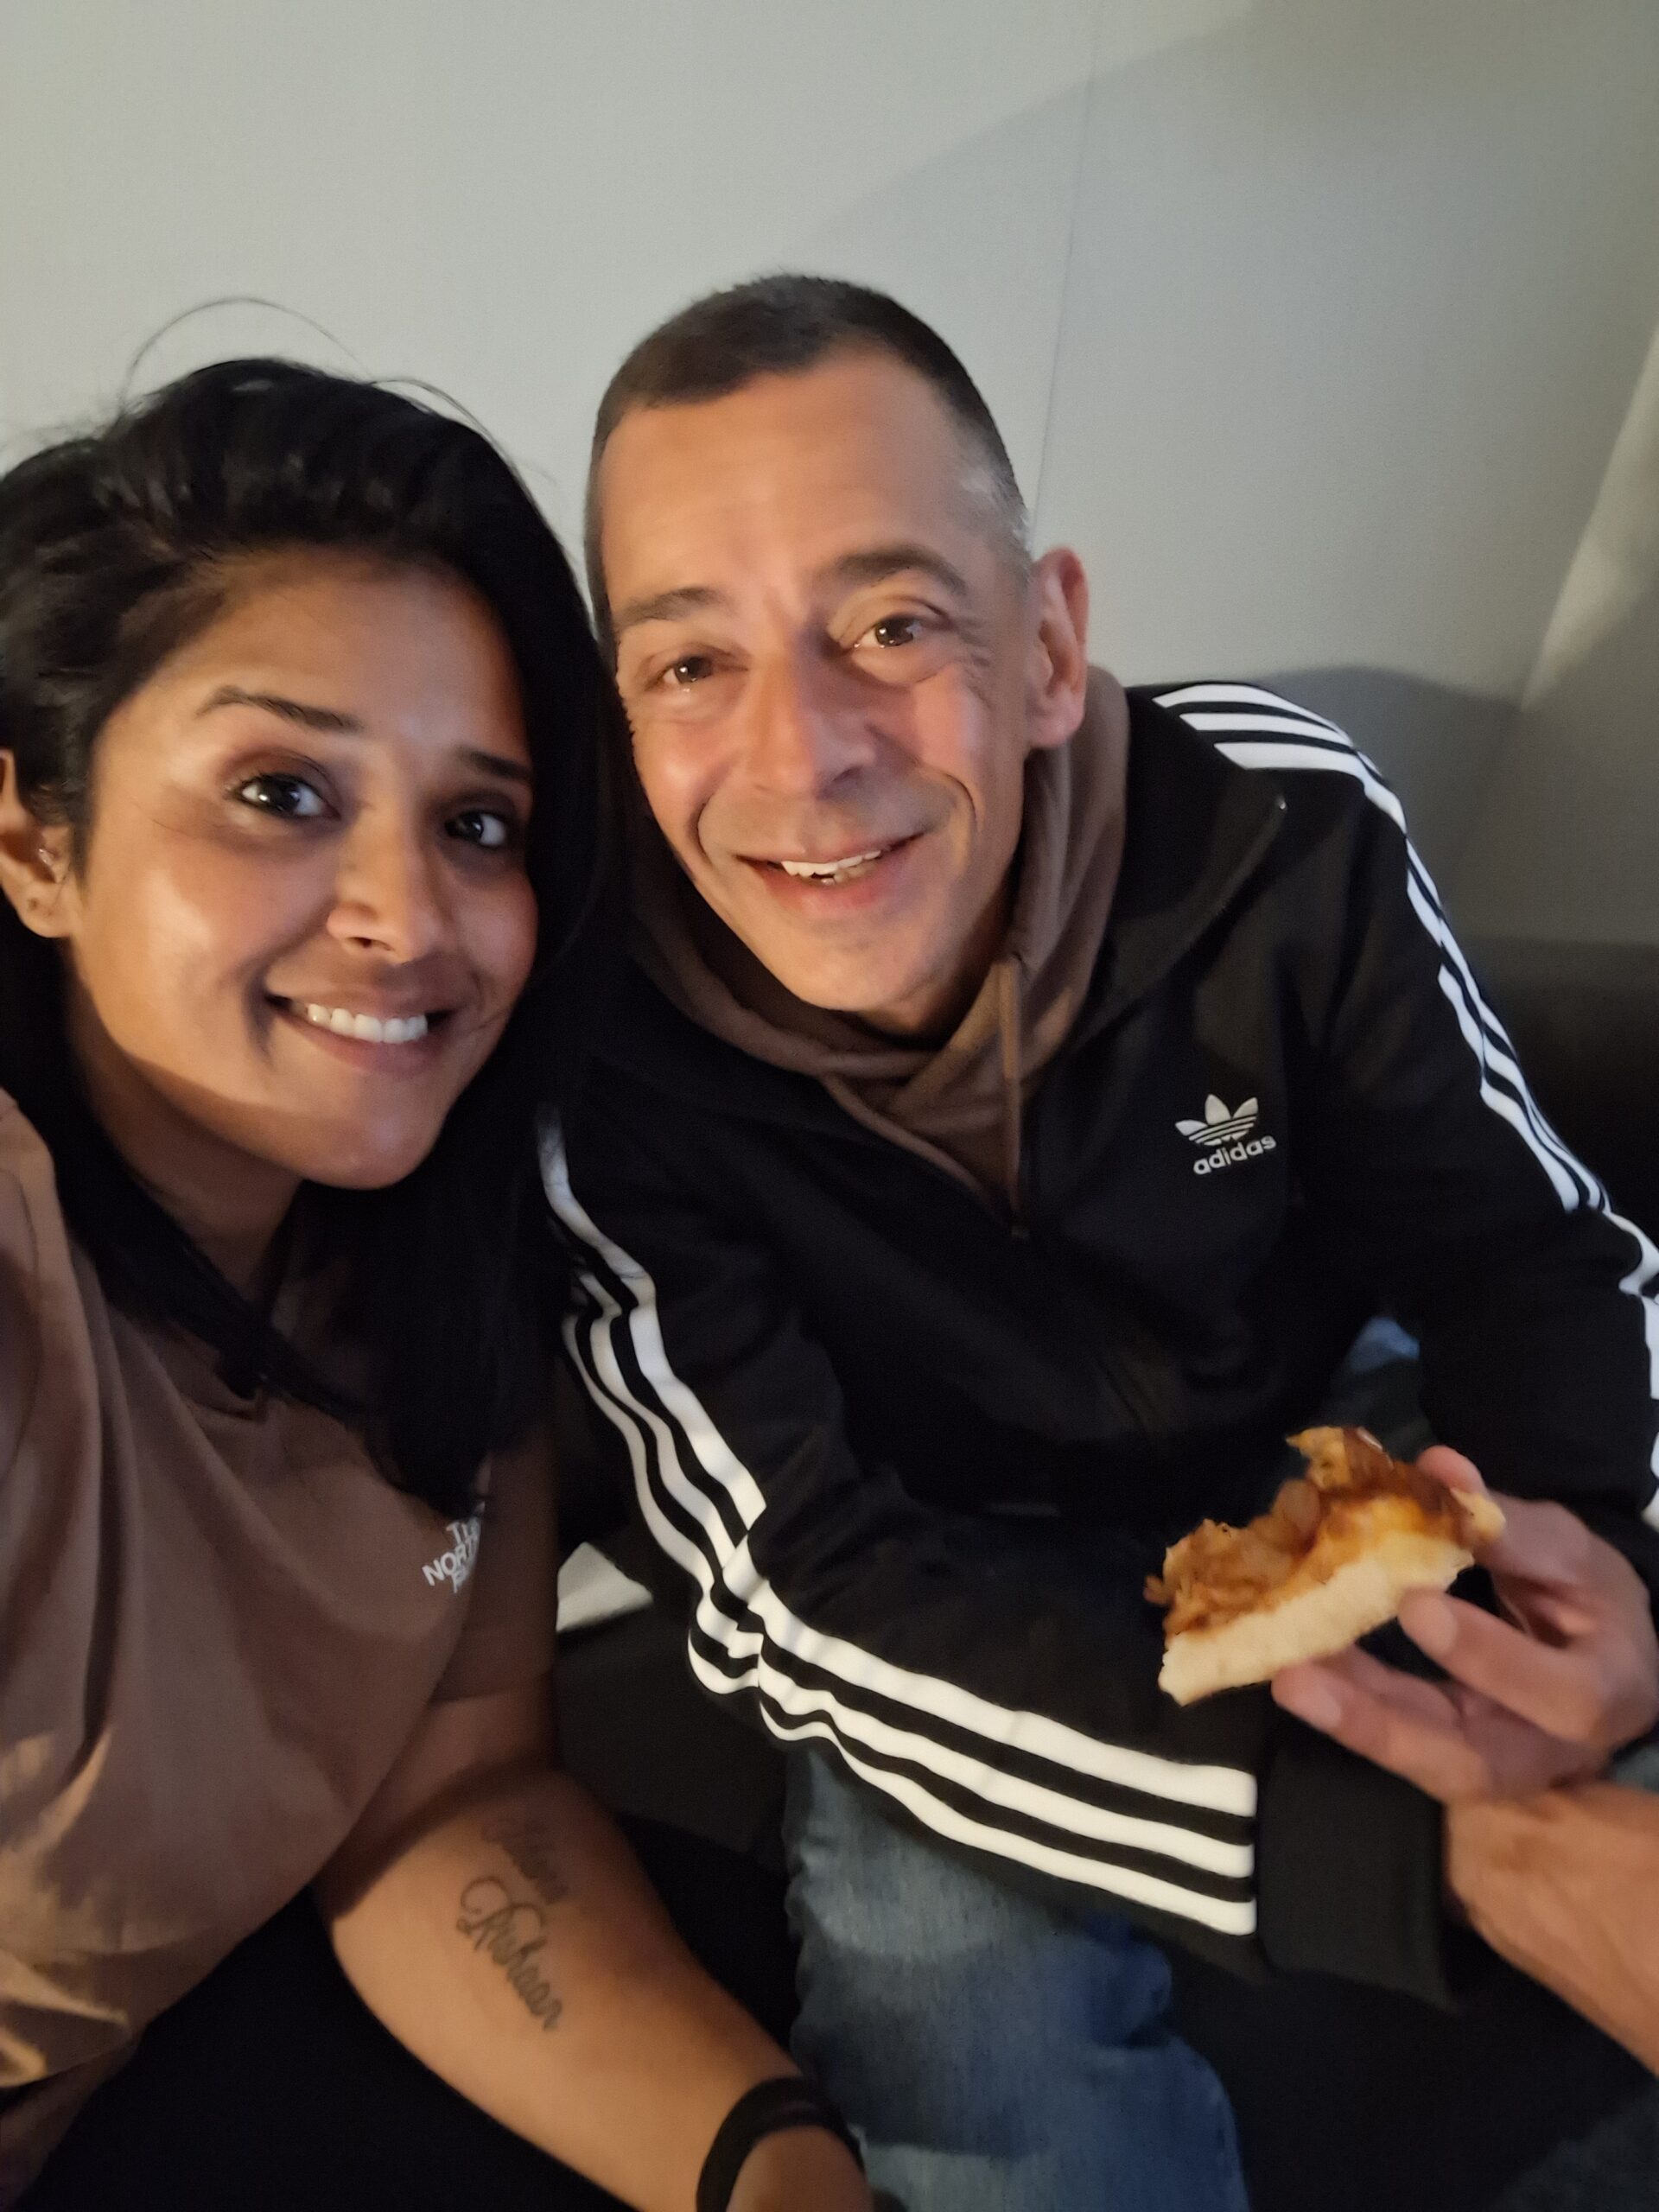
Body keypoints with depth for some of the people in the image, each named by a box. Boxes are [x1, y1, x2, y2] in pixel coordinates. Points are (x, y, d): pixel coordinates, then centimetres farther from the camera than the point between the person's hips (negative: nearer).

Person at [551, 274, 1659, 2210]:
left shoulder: (1281, 831, -23)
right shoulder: (594, 1030, -29)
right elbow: (817, 1593, -28)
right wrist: (1438, 1853, -36)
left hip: (1311, 1461, 4)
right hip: (952, 1617, -2)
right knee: (972, 2046, -25)